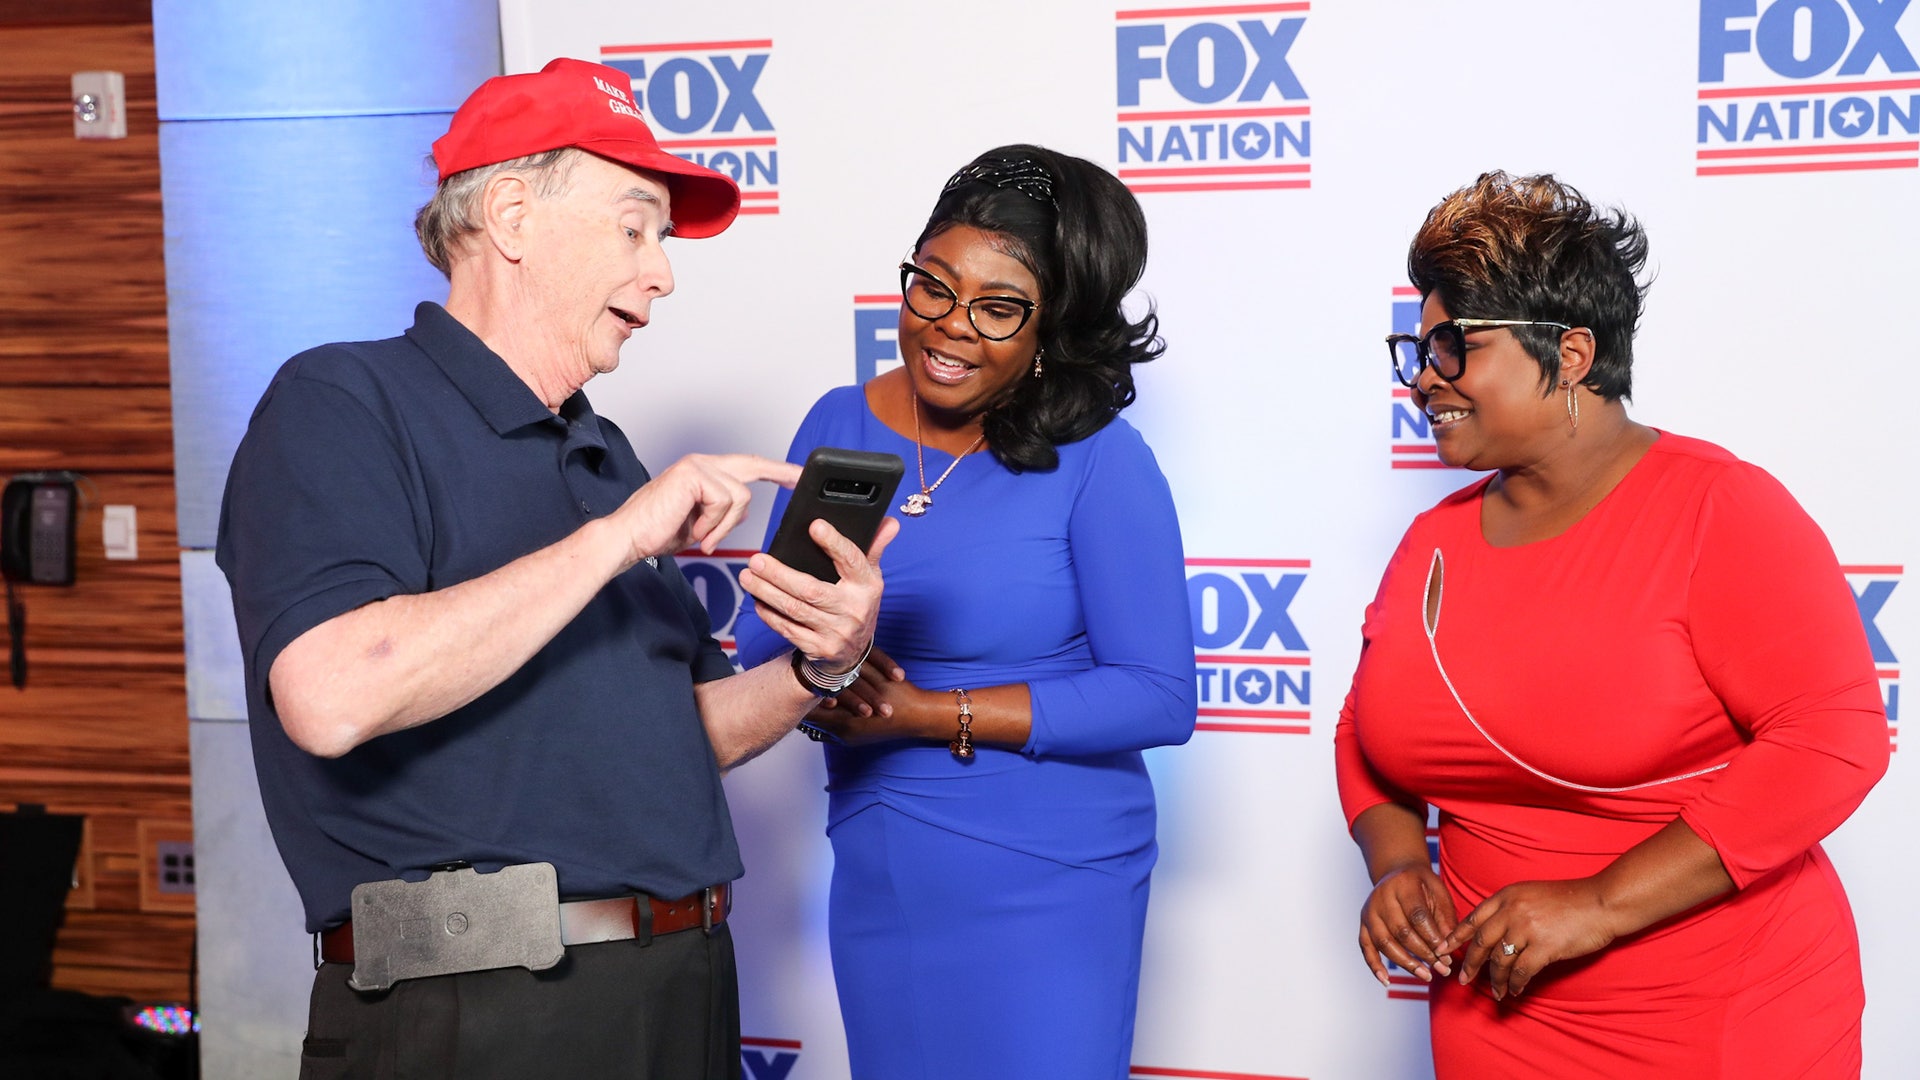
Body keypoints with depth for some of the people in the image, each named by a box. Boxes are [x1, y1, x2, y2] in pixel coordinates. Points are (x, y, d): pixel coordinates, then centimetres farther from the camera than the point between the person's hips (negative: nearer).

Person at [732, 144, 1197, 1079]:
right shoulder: (838, 426, 2)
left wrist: (931, 714, -19)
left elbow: (1159, 696, -15)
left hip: (1048, 890, -4)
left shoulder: (1097, 460, -11)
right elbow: (761, 634, 5)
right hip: (874, 875, 4)